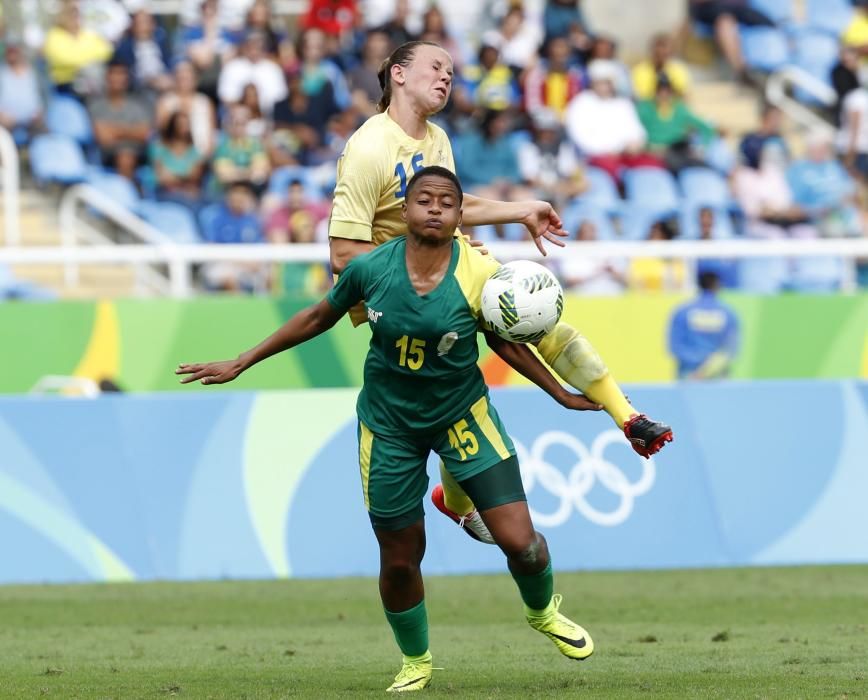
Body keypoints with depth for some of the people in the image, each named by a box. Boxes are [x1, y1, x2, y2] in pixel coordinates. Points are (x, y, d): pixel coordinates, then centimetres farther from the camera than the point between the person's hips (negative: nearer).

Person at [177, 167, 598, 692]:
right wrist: (240, 365, 8)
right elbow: (319, 318, 3)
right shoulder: (371, 268, -15)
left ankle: (544, 612, 26)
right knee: (399, 560, 6)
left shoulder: (480, 275, -17)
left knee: (519, 539, -9)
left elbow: (506, 343, 1)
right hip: (389, 425, 1)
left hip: (462, 414, -1)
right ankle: (416, 662, 35)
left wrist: (563, 395, 3)